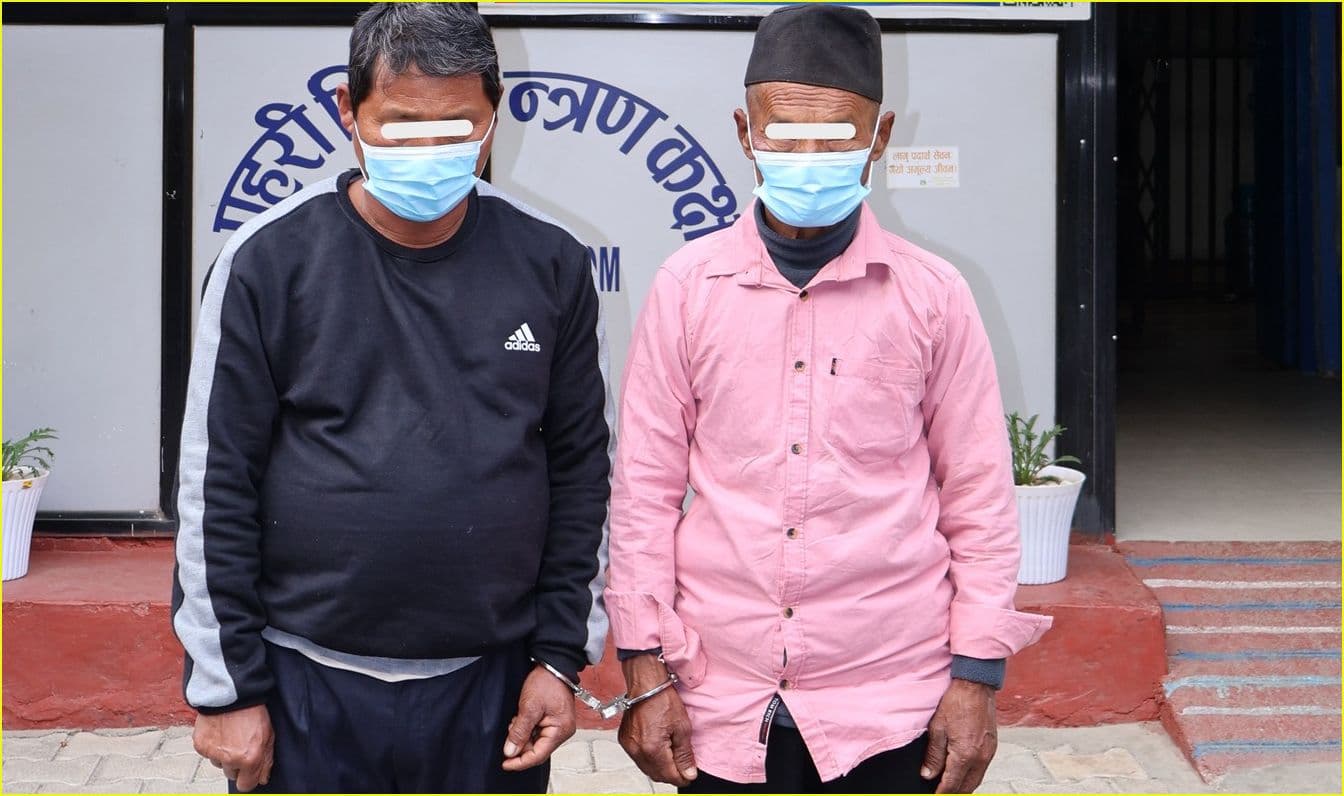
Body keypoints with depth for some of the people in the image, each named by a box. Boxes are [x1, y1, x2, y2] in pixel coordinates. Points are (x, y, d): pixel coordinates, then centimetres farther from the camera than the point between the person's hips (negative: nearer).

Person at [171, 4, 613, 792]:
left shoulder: (550, 263, 0)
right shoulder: (270, 260, -6)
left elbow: (583, 469, 5)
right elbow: (216, 486, -4)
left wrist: (561, 655, 2)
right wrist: (225, 687, -4)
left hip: (493, 681, 2)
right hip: (308, 688, -1)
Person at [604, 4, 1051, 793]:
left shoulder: (933, 294, -1)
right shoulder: (687, 286, 1)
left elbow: (980, 500, 2)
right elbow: (646, 490, 3)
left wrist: (976, 676, -1)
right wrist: (647, 669, 0)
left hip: (890, 707, 0)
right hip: (722, 703, 1)